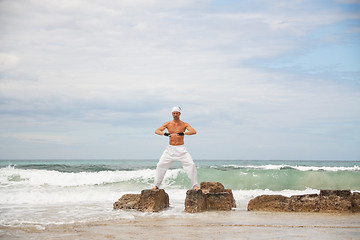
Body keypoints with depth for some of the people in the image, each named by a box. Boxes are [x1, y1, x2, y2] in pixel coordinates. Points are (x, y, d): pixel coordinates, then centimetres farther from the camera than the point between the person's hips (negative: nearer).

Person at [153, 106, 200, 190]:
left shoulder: (184, 124, -2)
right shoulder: (168, 124, 2)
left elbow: (194, 131, -19)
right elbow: (157, 131, -8)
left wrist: (182, 133, -34)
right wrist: (165, 134, -28)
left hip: (181, 149, -1)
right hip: (170, 149, 2)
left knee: (191, 165, -14)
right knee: (160, 165, -5)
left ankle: (195, 185, -5)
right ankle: (156, 185, 8)